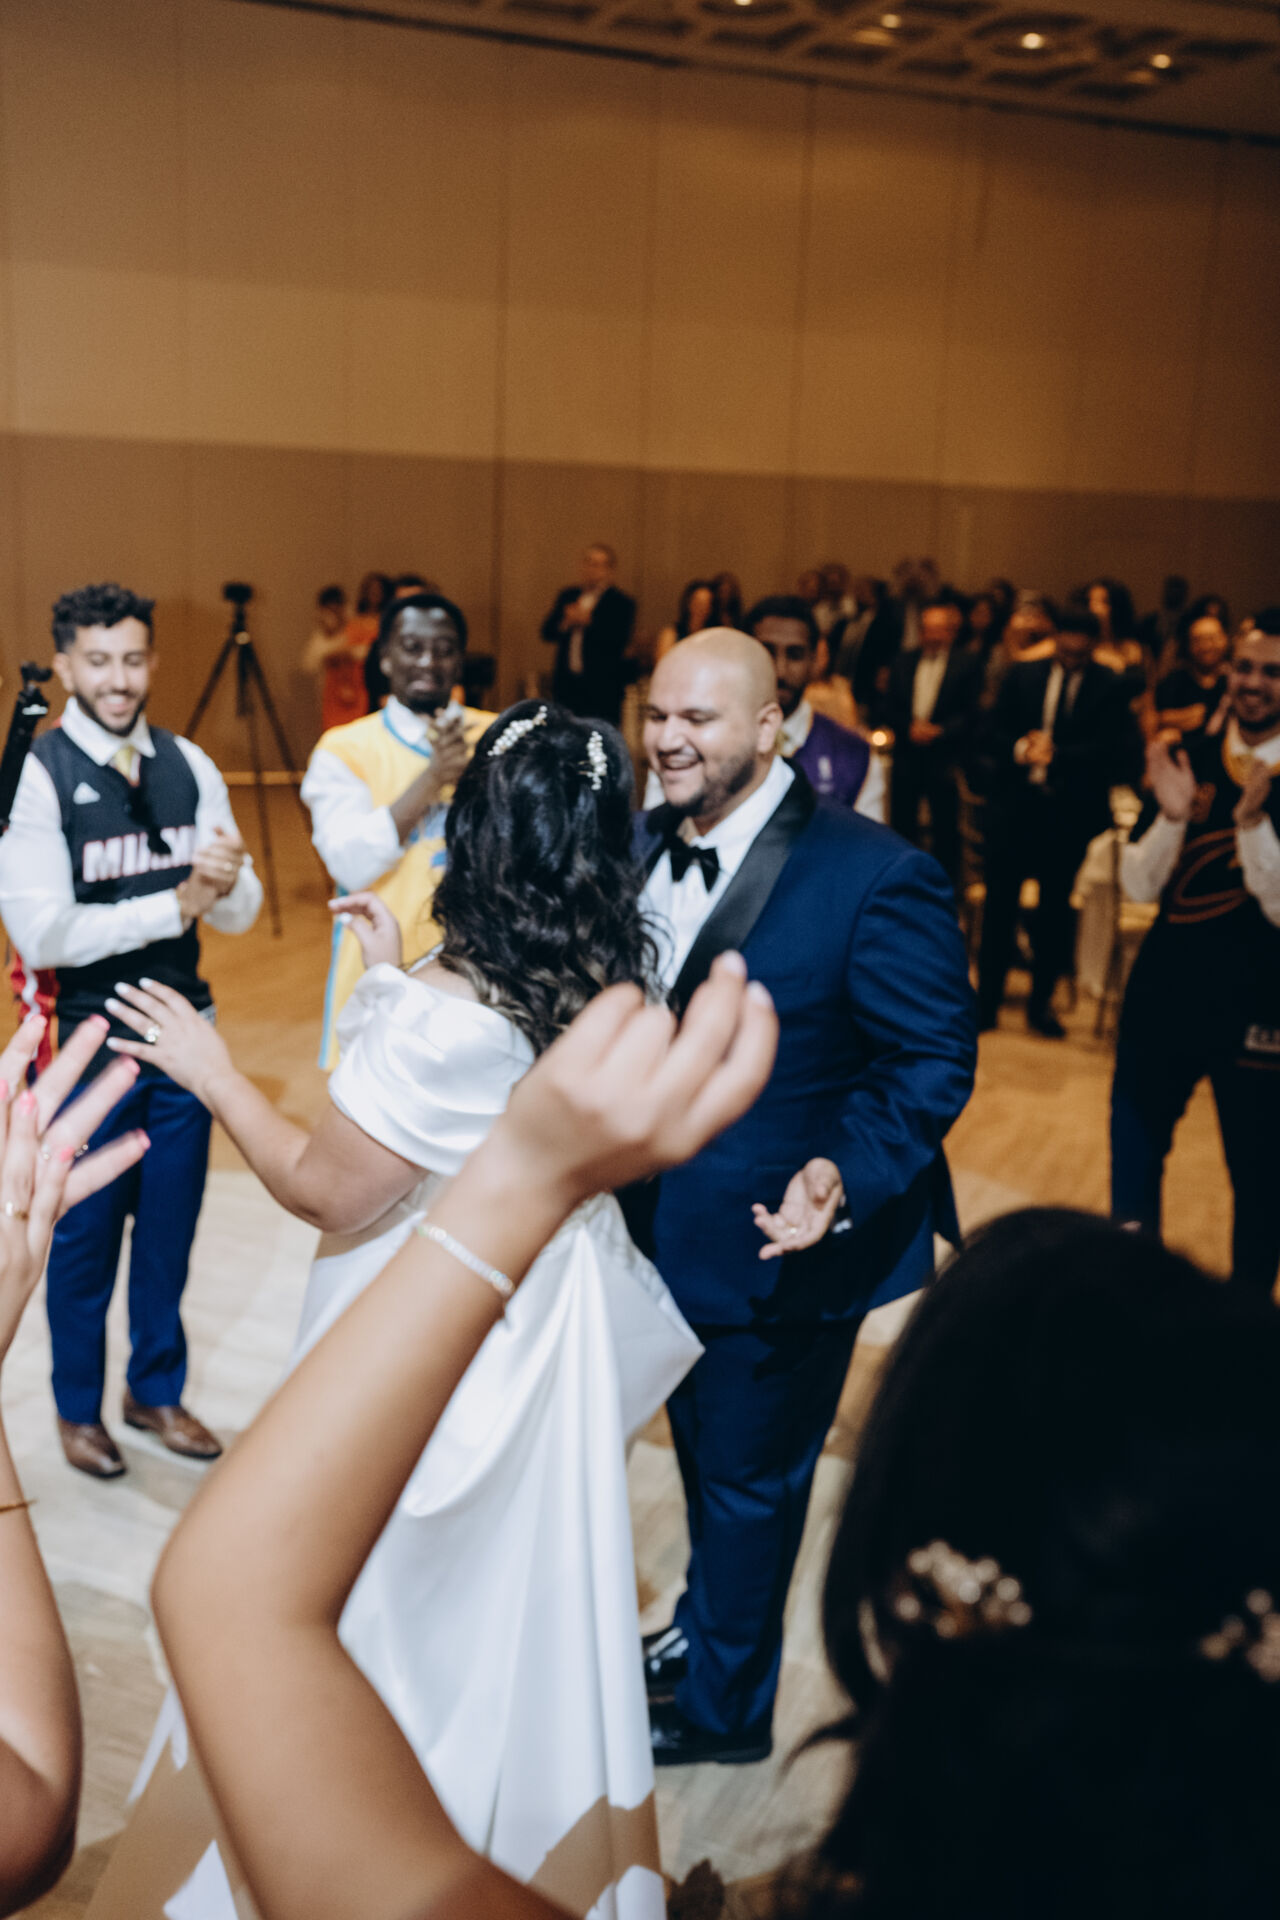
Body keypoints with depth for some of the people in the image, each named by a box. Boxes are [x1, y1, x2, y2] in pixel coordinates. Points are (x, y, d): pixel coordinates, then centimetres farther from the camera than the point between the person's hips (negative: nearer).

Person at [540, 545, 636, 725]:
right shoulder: (567, 595, 15)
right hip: (566, 683, 5)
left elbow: (619, 641, -14)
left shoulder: (622, 603, -2)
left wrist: (588, 621, -15)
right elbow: (547, 632, 11)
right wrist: (566, 623, -9)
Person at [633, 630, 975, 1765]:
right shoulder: (641, 846, -1)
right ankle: (702, 1629, 54)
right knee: (704, 1456, 28)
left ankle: (718, 1706, 38)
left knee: (748, 1482, 14)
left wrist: (845, 1180, -32)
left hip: (778, 1241, -6)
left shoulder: (873, 874, -22)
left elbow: (933, 1062, -18)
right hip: (664, 1228, 7)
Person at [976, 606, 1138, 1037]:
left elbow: (1116, 751, -10)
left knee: (1055, 907, 8)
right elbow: (994, 734, 7)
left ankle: (1041, 1002, 19)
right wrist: (1019, 749, -14)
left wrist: (1056, 753, -17)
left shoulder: (1110, 686, -1)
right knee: (999, 901, 3)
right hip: (1015, 803, 1)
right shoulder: (1022, 674, 6)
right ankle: (986, 999, 12)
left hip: (1071, 811, -1)